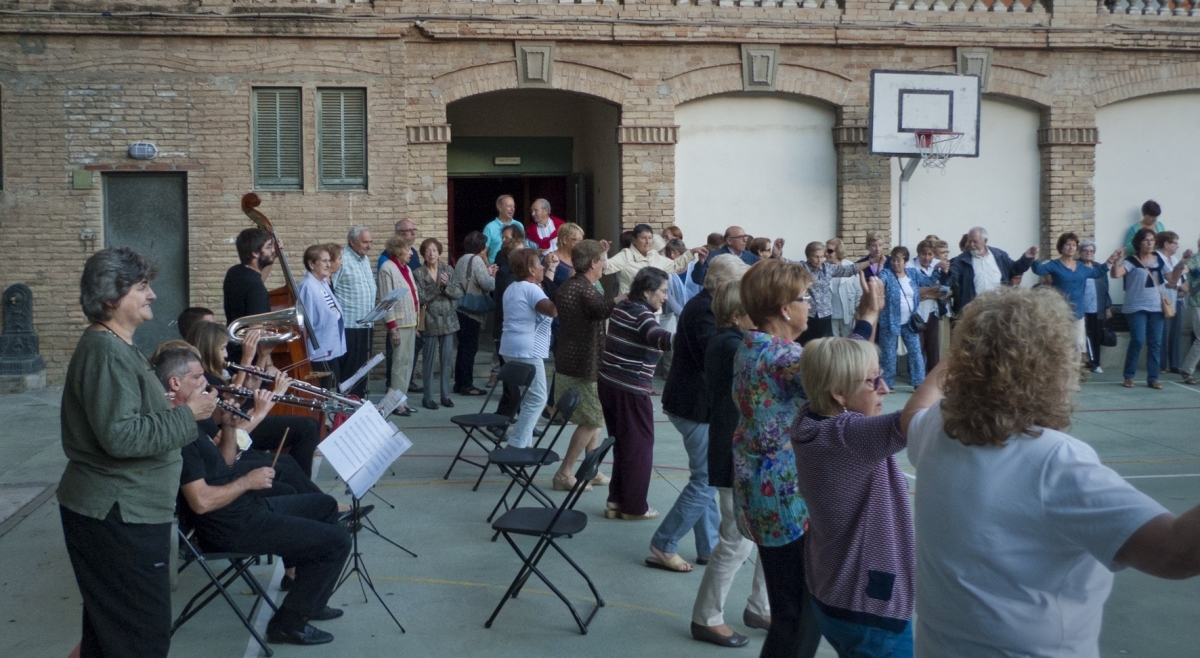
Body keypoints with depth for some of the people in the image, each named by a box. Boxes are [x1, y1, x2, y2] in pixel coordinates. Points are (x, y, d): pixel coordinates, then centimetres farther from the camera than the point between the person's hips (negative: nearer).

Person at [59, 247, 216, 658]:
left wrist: (179, 408, 8)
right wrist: (187, 413, -19)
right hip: (118, 516, -11)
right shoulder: (106, 353, -19)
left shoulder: (116, 347, 14)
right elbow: (121, 436, -28)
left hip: (123, 511, 11)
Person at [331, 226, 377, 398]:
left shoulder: (366, 259, 15)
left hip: (366, 324, 8)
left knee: (363, 366, 13)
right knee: (349, 367, -3)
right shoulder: (342, 259, -13)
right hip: (348, 324, -8)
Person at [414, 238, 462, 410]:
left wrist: (447, 284, -16)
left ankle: (446, 395, 16)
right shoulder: (419, 273, -3)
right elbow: (421, 298, -10)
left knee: (447, 359, 7)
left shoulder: (448, 270, 6)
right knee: (429, 360, 0)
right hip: (430, 321, -3)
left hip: (448, 320, 3)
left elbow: (459, 293, 1)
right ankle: (428, 397, 8)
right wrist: (437, 286, -17)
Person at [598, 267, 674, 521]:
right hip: (631, 390, -8)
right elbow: (658, 337, -39)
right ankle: (634, 507, 13)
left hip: (608, 383, 8)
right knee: (639, 447, 5)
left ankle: (616, 501, 21)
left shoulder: (621, 306, 7)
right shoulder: (642, 314, -18)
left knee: (622, 444, 17)